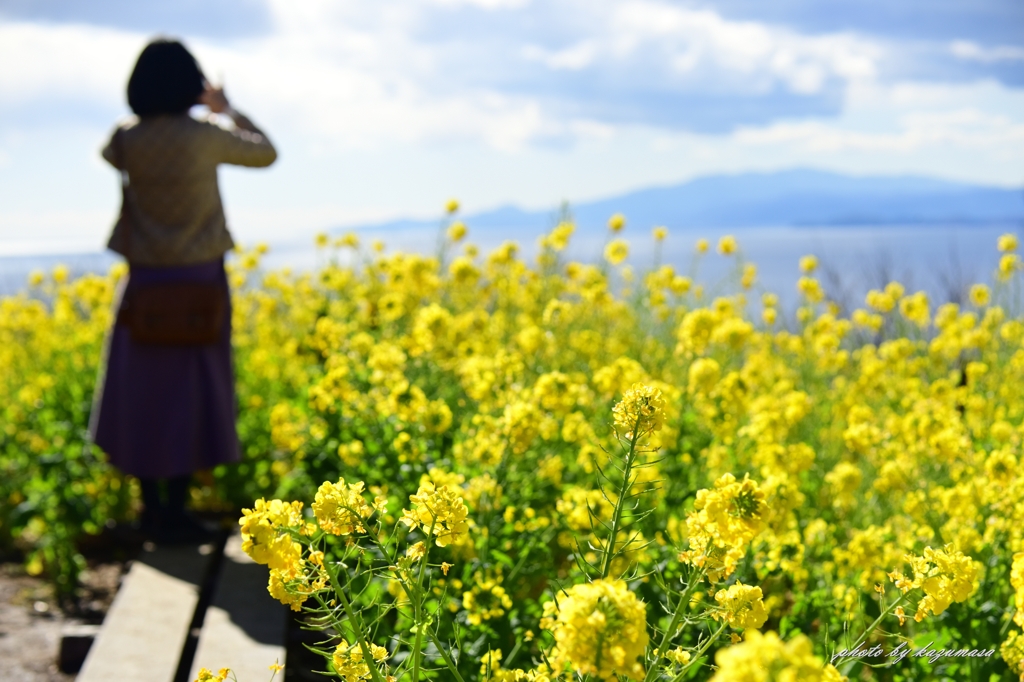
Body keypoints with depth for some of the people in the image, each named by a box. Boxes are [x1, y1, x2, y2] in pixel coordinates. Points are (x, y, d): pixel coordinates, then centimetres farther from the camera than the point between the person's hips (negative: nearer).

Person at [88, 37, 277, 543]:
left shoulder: (127, 140, -5)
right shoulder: (204, 137, -12)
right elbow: (266, 154, 6)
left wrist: (149, 114, 27)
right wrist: (228, 110, 18)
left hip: (145, 283, 3)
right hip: (197, 281, -2)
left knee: (144, 390, 10)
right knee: (189, 392, 4)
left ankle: (151, 510, 14)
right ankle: (175, 514, 6)